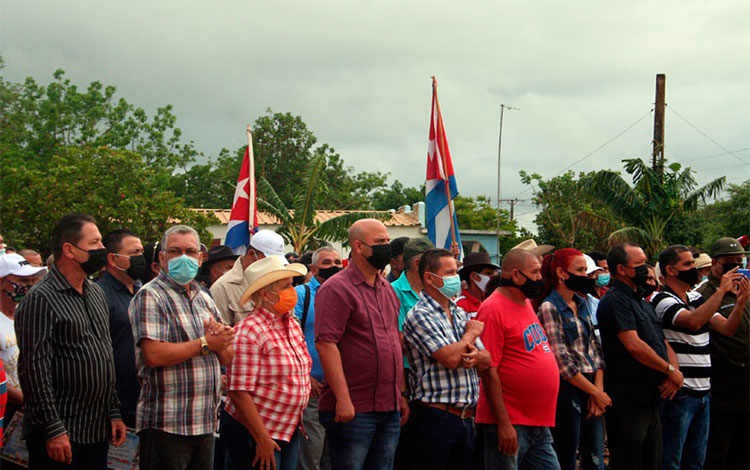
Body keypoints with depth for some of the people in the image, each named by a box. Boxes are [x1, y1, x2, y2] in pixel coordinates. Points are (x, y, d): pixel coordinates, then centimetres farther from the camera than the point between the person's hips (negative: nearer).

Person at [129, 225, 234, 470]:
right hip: (166, 425, -7)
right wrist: (206, 344, -12)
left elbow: (227, 358, 16)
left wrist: (221, 339, -8)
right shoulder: (150, 297, -7)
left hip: (205, 423, 7)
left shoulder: (203, 298, 17)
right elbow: (153, 355, -21)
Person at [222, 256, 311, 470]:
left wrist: (297, 421, 16)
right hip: (253, 431, -8)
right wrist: (262, 439, -20)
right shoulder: (249, 331, -17)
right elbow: (240, 392, -21)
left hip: (289, 429, 8)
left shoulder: (292, 324, 9)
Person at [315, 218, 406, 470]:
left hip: (390, 411, 8)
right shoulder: (337, 288, -9)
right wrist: (343, 399, -20)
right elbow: (326, 344, -16)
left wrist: (402, 394, 17)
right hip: (352, 410, -7)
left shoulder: (387, 289, 16)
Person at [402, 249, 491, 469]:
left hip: (467, 417, 7)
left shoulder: (460, 314, 16)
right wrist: (472, 333, -3)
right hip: (435, 417, -7)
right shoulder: (419, 316, -10)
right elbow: (450, 358, -20)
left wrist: (476, 355, -9)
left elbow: (487, 360, 15)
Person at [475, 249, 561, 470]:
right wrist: (503, 423, -20)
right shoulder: (493, 309, -14)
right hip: (510, 425, -9)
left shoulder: (525, 303, 13)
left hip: (539, 422, 9)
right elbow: (488, 370, -18)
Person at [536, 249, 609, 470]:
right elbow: (562, 361, -14)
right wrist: (595, 392, -10)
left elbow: (595, 348, 10)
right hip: (567, 389, -7)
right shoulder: (549, 308, -10)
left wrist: (598, 390, -2)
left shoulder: (582, 304, 13)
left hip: (591, 388, 7)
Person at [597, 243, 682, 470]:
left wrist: (675, 371, -1)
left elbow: (663, 342, 19)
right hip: (627, 399, -10)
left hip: (651, 398, 10)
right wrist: (670, 370, -12)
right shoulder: (614, 301, -13)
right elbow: (634, 345, -22)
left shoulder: (643, 302, 18)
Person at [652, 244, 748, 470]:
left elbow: (727, 329, 9)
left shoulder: (697, 298, 14)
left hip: (702, 392, 8)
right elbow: (694, 321, -28)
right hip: (677, 394, -8)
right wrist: (721, 290, -22)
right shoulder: (662, 301, -12)